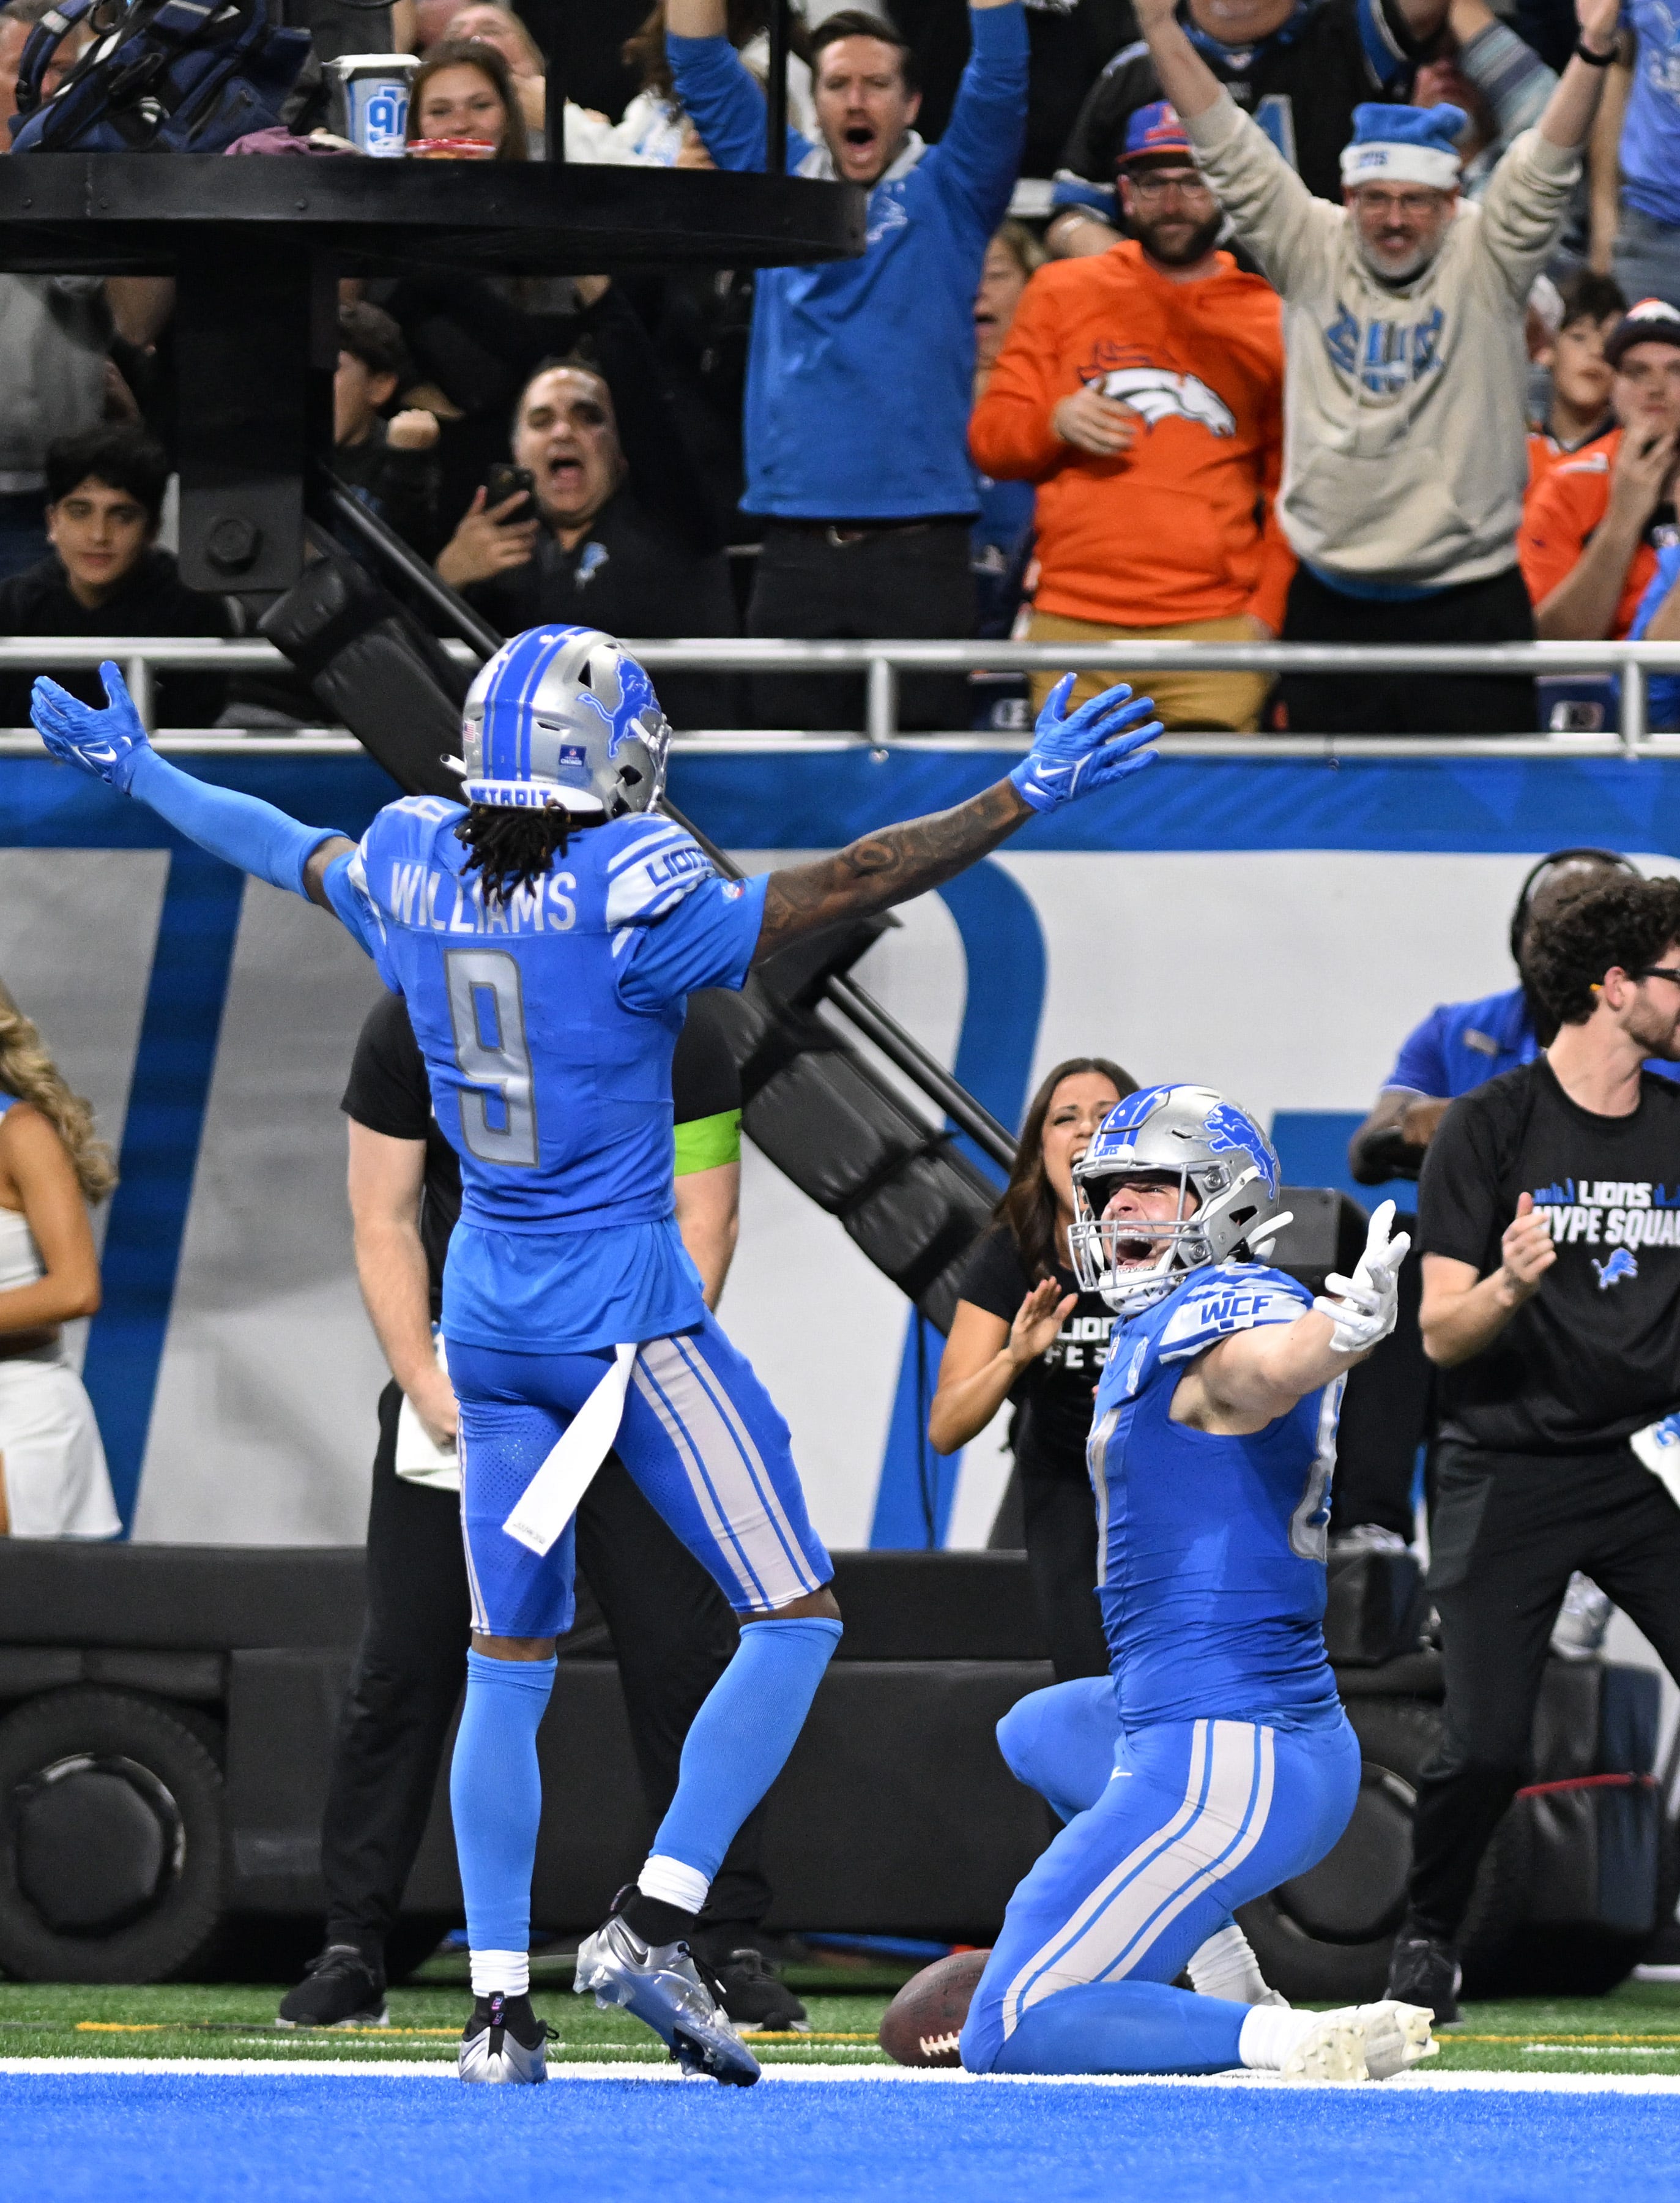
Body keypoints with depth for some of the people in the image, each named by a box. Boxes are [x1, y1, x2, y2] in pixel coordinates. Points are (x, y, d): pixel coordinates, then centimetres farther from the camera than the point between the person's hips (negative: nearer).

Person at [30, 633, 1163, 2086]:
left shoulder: (410, 868, 0)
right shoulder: (629, 896, -17)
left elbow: (286, 852, 20)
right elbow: (838, 891, -20)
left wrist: (141, 777, 38)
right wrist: (1024, 799, -17)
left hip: (487, 1304, 6)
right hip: (627, 1301, -6)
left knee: (508, 1664, 12)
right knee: (795, 1617, 1)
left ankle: (499, 2003, 6)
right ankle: (655, 1924, -10)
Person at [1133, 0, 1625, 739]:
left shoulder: (1484, 260, 0)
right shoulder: (1313, 252, 4)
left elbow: (1546, 168, -12)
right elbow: (1228, 148, 0)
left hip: (1467, 601, -2)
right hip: (1332, 606, 2)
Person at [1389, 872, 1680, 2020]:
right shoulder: (1492, 1125, -4)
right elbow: (1443, 1334, -7)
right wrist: (1507, 1291, -27)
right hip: (1509, 1474, -4)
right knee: (1487, 1745, -11)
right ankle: (1429, 1936, 14)